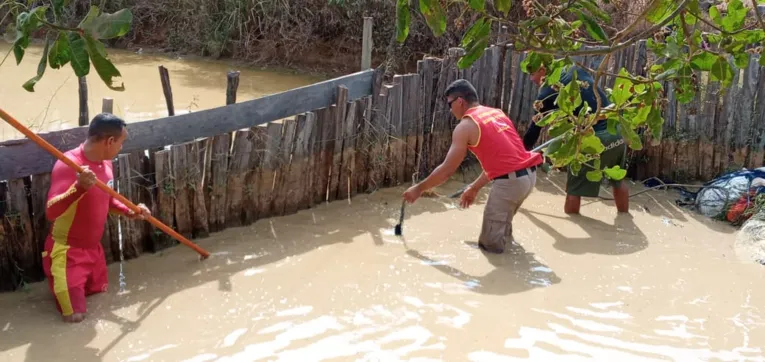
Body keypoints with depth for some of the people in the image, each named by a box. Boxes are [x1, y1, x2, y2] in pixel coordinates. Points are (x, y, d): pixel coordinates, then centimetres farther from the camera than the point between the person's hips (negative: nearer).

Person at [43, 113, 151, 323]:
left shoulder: (105, 163, 1)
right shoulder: (68, 164, -27)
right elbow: (51, 212, -36)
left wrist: (129, 212, 0)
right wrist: (79, 187, -50)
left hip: (93, 248, 9)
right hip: (67, 252, -8)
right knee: (75, 315, -7)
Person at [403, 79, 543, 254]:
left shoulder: (466, 126, -3)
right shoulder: (497, 113, 18)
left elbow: (447, 169, -2)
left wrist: (419, 188, 10)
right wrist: (474, 188, 28)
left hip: (509, 181, -8)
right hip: (529, 174, 8)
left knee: (490, 243, 7)